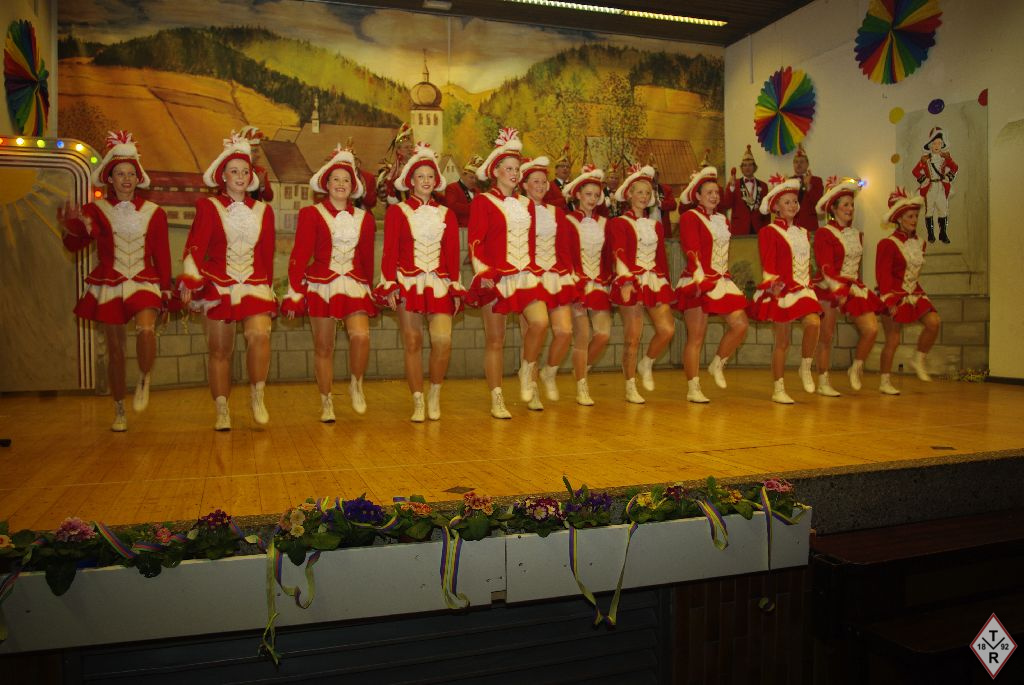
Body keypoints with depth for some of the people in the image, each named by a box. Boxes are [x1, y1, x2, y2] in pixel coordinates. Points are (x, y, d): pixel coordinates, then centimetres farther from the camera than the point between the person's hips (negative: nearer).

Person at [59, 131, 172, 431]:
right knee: (115, 349, 5)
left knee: (146, 329, -29)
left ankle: (144, 380, -1)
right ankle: (119, 412, 18)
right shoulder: (96, 210, 3)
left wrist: (166, 288, 6)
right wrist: (70, 226, -31)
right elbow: (75, 244, -10)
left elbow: (162, 255, 8)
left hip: (144, 283, 0)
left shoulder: (153, 213, 5)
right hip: (108, 286, 1)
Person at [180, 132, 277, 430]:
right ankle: (222, 412, 13)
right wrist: (190, 282, -22)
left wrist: (268, 287, 16)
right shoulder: (208, 207, 4)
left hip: (254, 285, 1)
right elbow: (195, 246, -8)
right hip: (218, 286, -1)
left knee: (259, 335, -23)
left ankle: (257, 397, -4)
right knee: (219, 350, 3)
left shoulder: (263, 210, 12)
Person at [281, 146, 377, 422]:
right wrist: (294, 293, -6)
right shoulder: (311, 214, 3)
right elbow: (299, 255, -1)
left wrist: (368, 290, 18)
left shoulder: (364, 218, 12)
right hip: (321, 286, -1)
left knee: (361, 336, -20)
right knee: (323, 348, 3)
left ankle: (356, 385, 6)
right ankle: (326, 403, 16)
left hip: (354, 286, 2)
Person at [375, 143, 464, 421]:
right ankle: (418, 402, 10)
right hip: (407, 282, -1)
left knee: (443, 340, -14)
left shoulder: (446, 214, 13)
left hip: (439, 284, 1)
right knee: (412, 344, 0)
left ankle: (435, 393, 9)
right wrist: (390, 286, -9)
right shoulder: (396, 211, 6)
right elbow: (390, 251, 1)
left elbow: (453, 254, 10)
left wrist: (455, 288, 4)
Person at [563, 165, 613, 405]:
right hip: (577, 285, -4)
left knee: (604, 333, -4)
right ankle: (581, 388, 6)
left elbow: (608, 257, 14)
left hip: (600, 285, 5)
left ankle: (581, 370, 22)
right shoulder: (568, 222, -1)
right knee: (582, 336, -4)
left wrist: (609, 282, 5)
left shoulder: (604, 223, 13)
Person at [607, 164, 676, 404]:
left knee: (667, 329, -9)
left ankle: (646, 365, 18)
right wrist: (625, 281, -26)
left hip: (656, 281, 5)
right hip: (631, 282, -5)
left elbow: (662, 258, 20)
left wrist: (666, 284, 15)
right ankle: (630, 389, 7)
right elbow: (619, 253, -13)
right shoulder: (617, 223, 1)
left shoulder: (656, 226, 18)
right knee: (632, 338, -3)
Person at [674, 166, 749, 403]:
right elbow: (692, 252, -16)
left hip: (721, 281, 7)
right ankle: (693, 389, 4)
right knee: (696, 337, -3)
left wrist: (724, 278, 13)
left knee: (740, 325, -4)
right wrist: (701, 281, -25)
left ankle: (717, 365, 18)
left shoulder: (721, 219, 18)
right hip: (698, 283, -7)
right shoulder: (690, 217, -5)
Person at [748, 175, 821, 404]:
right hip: (781, 290, -5)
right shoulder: (769, 231, -2)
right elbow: (767, 264, -10)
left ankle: (806, 368, -2)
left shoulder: (803, 232, 18)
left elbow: (807, 263, 20)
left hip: (802, 288, 5)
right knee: (782, 341, -1)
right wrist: (772, 284, -23)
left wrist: (808, 284, 12)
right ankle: (778, 390, 9)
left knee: (813, 323, -23)